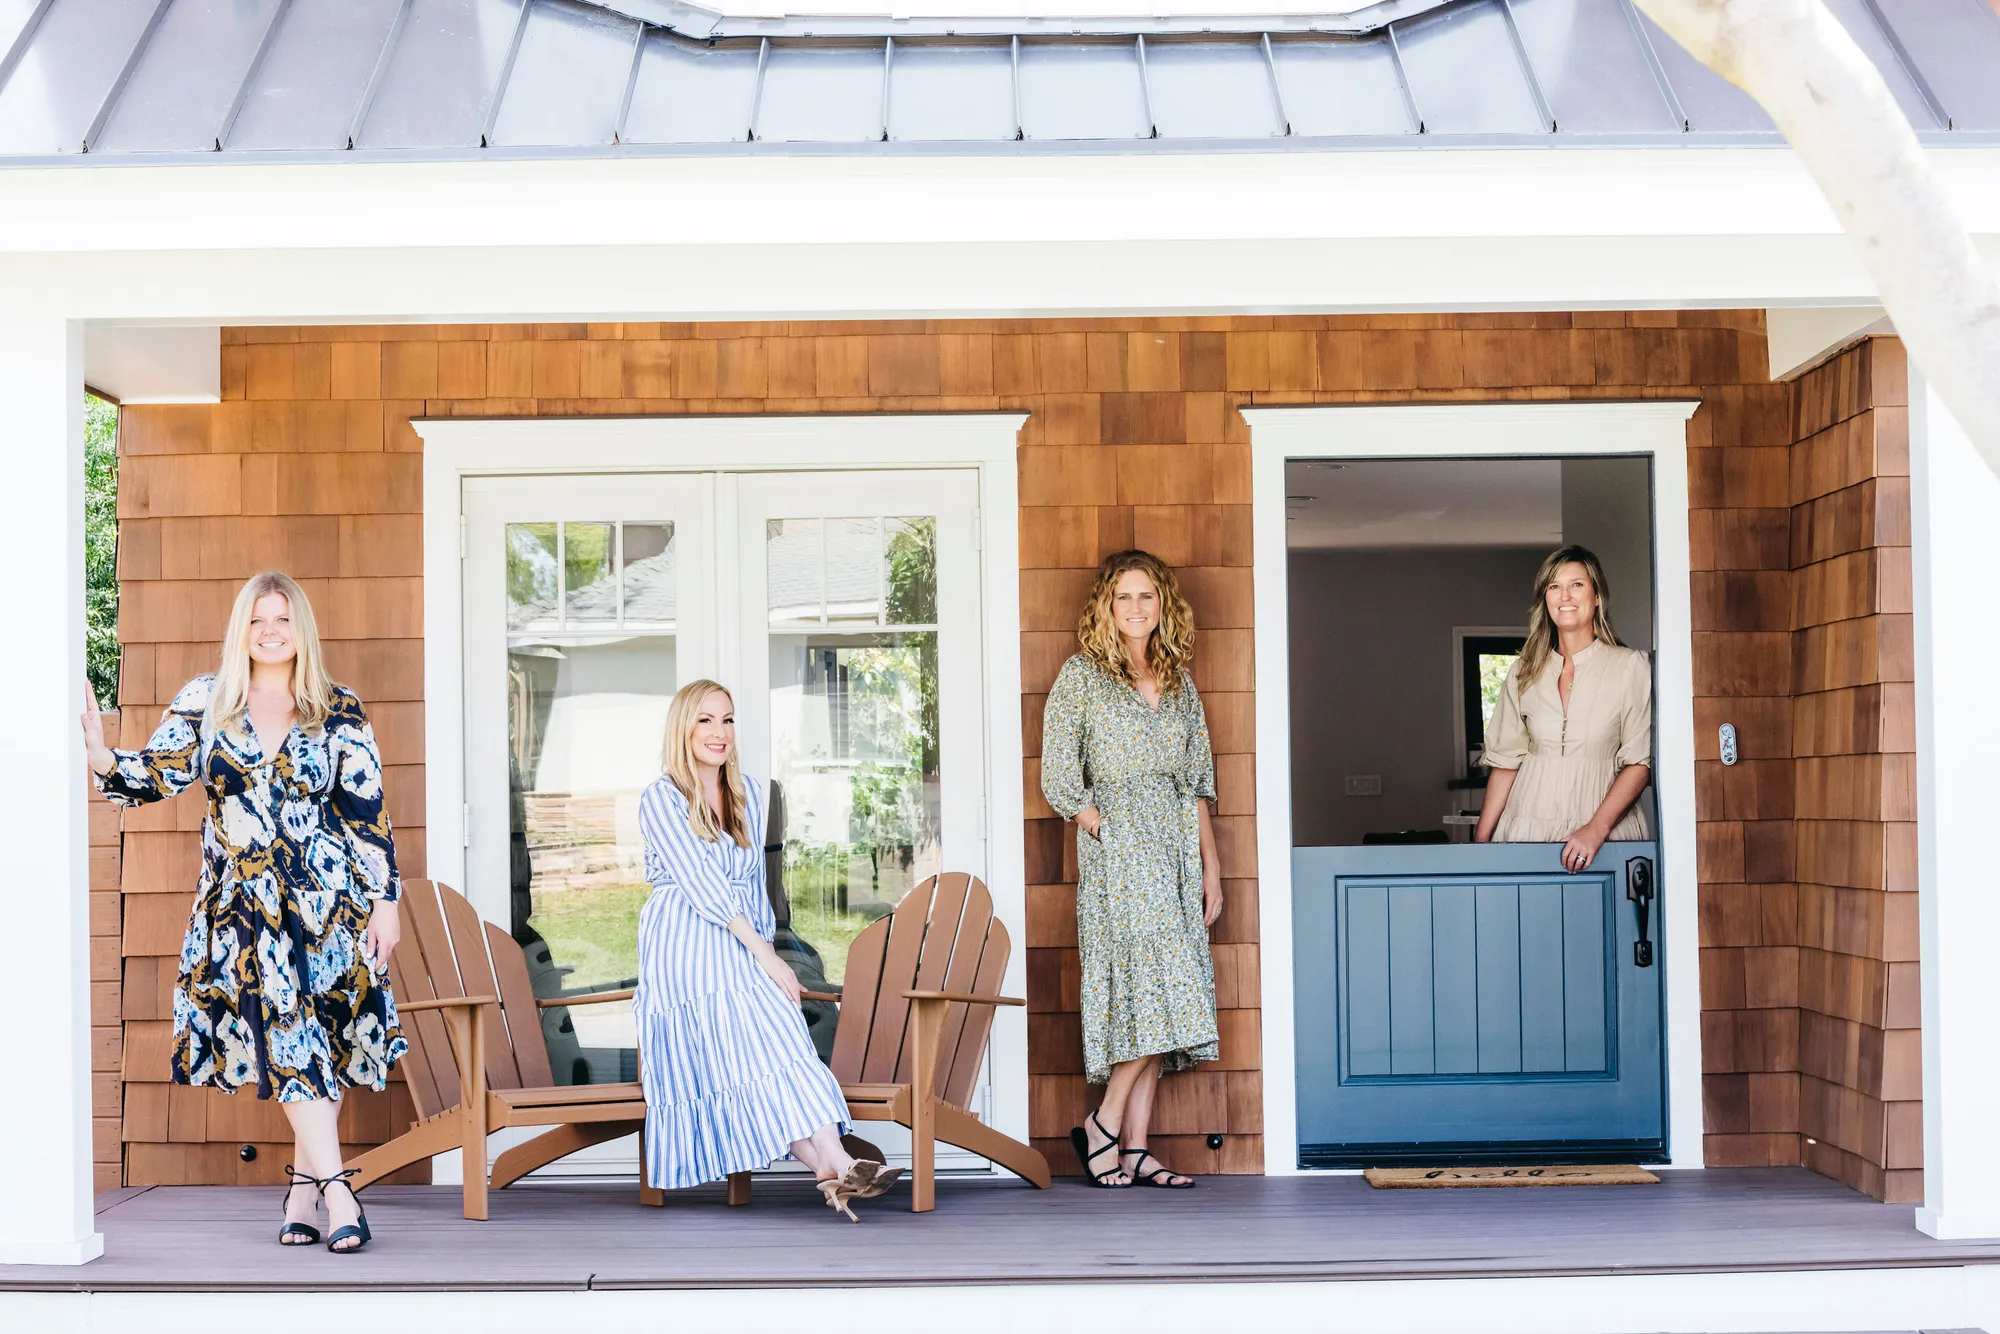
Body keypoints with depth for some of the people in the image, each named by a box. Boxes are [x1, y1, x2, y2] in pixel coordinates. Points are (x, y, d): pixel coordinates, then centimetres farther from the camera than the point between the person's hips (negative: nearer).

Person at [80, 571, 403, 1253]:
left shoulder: (340, 712, 4)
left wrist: (385, 898, -1)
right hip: (242, 905, 1)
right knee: (288, 1043, -7)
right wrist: (101, 757, -19)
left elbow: (368, 812, 2)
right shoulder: (204, 701, 8)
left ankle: (305, 1189, 10)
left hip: (328, 901, -1)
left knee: (315, 1039, 0)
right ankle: (336, 1191, -9)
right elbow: (157, 773, 1)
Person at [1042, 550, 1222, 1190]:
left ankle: (1134, 1150, 2)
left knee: (1158, 1002, 1)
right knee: (1155, 990, -15)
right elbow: (1059, 778, -4)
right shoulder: (1081, 675, 0)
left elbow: (1196, 786, 16)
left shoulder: (1179, 683, 16)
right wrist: (1106, 832, -10)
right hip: (1116, 848, -6)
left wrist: (1210, 867, 10)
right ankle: (1102, 1127, -3)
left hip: (1175, 849, 6)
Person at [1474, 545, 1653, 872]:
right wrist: (1479, 843, 6)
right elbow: (1506, 760, 13)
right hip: (1529, 829, 2)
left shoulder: (1630, 666, 1)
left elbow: (1641, 762, -4)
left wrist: (1596, 829, -15)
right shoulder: (1523, 673, 12)